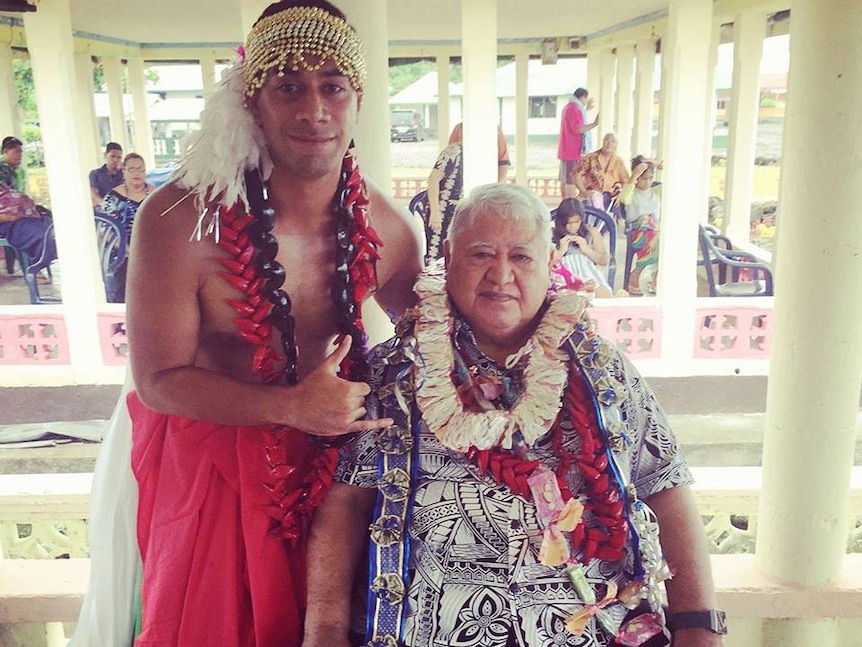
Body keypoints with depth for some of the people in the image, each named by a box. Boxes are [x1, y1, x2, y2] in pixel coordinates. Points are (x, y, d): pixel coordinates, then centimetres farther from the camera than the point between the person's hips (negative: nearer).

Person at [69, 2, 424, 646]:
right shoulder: (180, 219, -25)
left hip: (336, 452, 3)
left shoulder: (390, 229, -13)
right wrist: (292, 408, -29)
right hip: (214, 461, -2)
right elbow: (159, 379, -17)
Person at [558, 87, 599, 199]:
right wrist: (594, 124, -28)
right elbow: (578, 129, -25)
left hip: (565, 150, 11)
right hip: (574, 151, -11)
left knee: (565, 179, 11)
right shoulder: (574, 109, -16)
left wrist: (586, 109, 36)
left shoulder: (568, 107, 18)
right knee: (572, 180, -11)